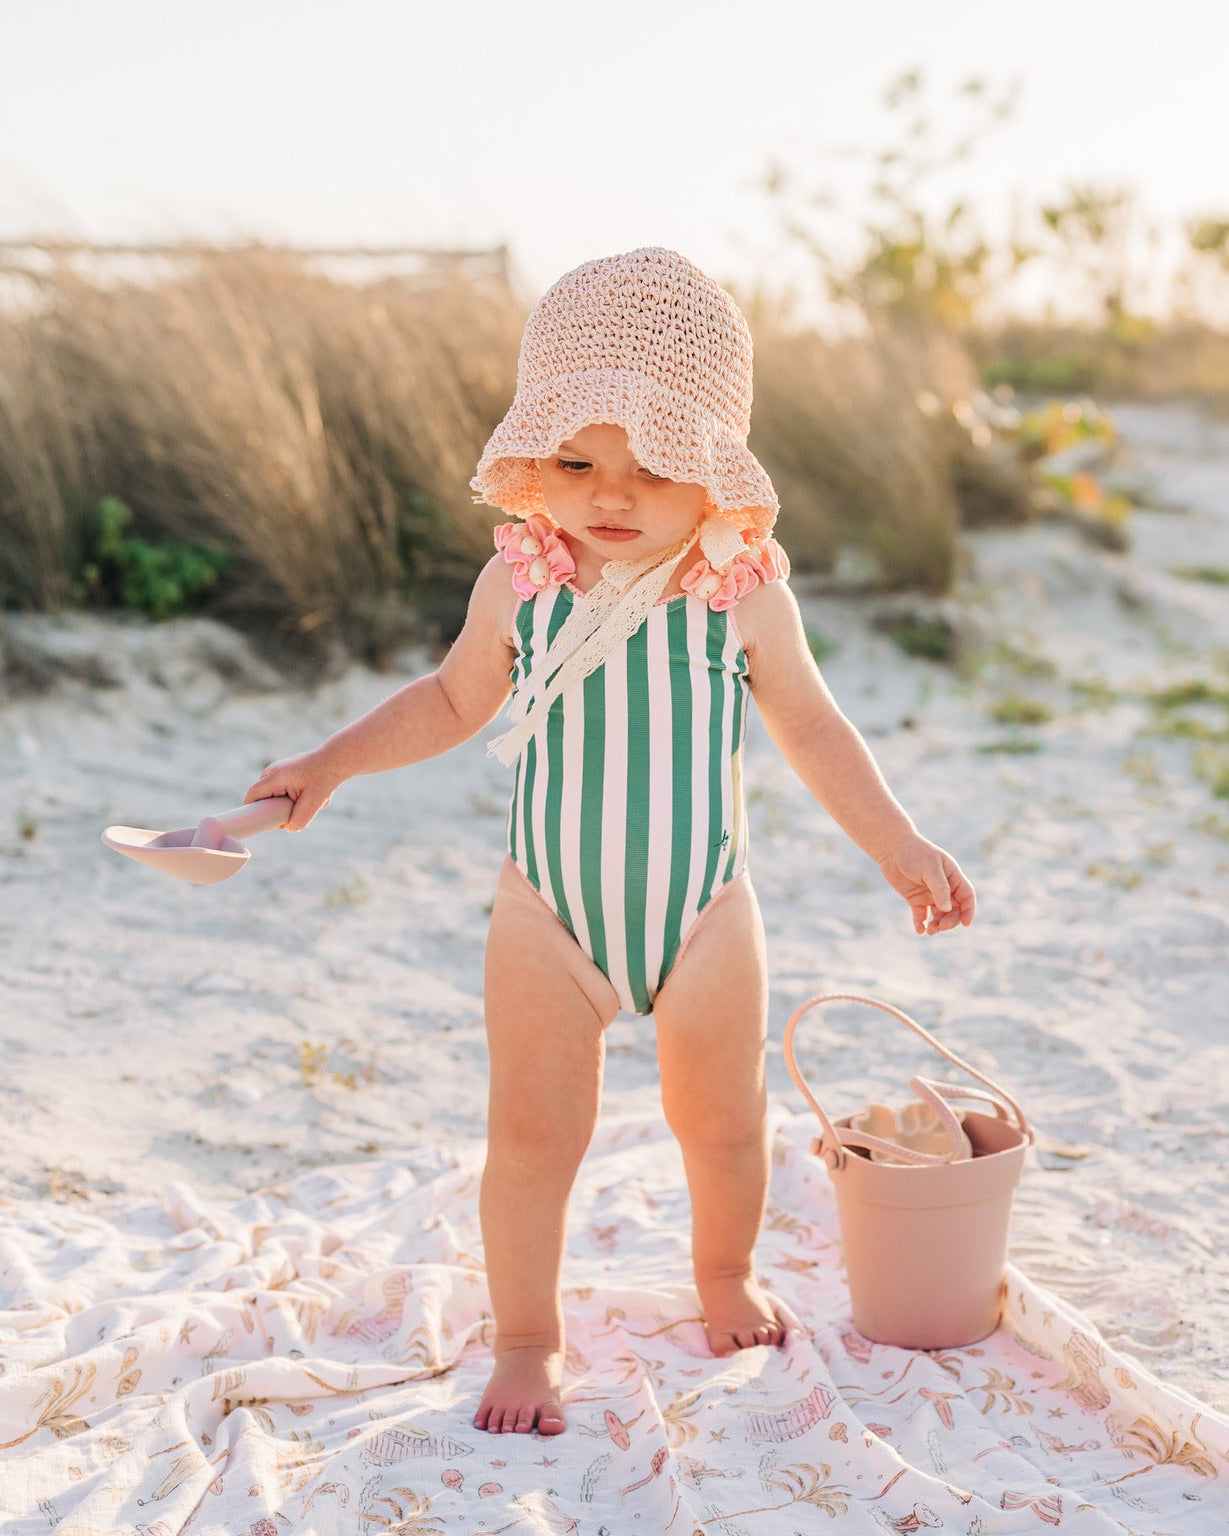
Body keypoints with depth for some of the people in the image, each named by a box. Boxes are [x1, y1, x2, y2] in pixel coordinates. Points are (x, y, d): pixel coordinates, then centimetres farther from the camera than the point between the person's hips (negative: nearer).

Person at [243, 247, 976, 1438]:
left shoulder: (745, 596, -11)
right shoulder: (519, 582, -9)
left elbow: (812, 730, 4)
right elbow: (452, 700, 9)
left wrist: (900, 849, 3)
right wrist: (332, 763, 2)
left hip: (703, 914, 0)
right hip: (550, 917, 0)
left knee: (722, 1125, 16)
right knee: (530, 1133, 3)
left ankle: (725, 1276, 46)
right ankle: (526, 1340, 25)